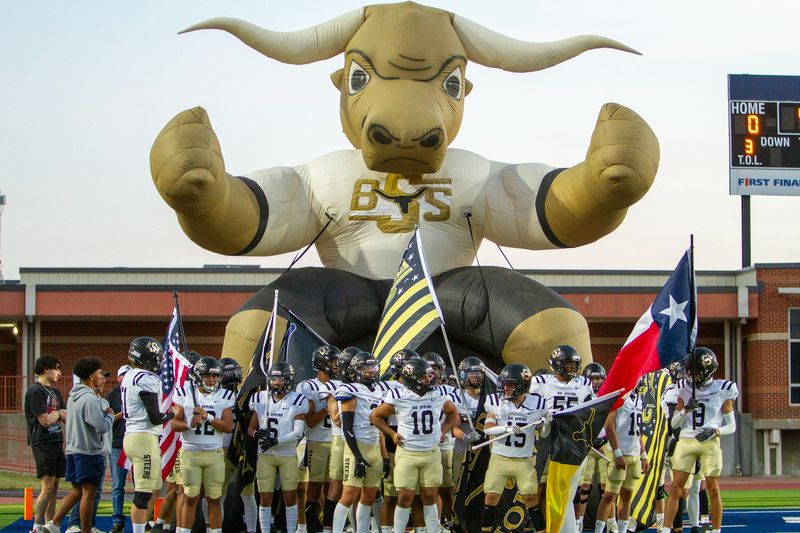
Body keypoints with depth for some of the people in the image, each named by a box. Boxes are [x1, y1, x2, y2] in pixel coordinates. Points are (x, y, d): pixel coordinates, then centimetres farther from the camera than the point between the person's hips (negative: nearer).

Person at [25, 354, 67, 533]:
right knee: (48, 486, -12)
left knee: (54, 487, 8)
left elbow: (67, 417, 13)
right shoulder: (35, 391, -10)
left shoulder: (55, 392, 18)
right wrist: (61, 414, 2)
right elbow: (44, 421, -16)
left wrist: (58, 413, -10)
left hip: (56, 442, 9)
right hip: (42, 443, -9)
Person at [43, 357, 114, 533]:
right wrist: (110, 415, -2)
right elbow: (102, 426, -22)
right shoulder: (90, 399, -17)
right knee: (88, 493, -2)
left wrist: (103, 413, 11)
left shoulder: (73, 397, 13)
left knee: (77, 491, 15)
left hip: (73, 449, 9)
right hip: (89, 451, -9)